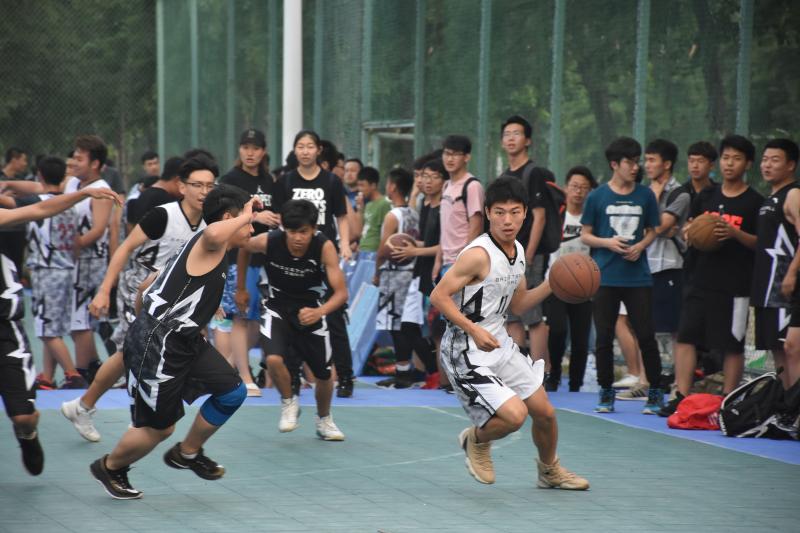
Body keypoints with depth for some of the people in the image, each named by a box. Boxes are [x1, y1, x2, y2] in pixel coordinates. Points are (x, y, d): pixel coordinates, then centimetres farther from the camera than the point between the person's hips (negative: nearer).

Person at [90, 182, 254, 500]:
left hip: (184, 340, 10)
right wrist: (245, 214, -26)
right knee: (159, 427, 2)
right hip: (155, 345, -10)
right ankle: (110, 467, 29)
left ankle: (187, 454, 25)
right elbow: (215, 232, -44)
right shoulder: (208, 243, -15)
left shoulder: (214, 254, 15)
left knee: (233, 392, 6)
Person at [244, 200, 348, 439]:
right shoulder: (268, 241, -25)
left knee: (324, 374, 8)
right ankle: (289, 403, 4)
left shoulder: (324, 246, -27)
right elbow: (242, 246, -1)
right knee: (274, 359, -26)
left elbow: (341, 292, -28)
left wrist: (320, 311, -47)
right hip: (278, 308, 0)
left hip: (311, 310, 1)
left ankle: (324, 419, 39)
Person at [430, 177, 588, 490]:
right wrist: (474, 330, -29)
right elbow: (438, 296, -22)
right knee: (514, 415, -21)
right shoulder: (478, 254, -22)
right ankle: (477, 440, 11)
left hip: (500, 344, 9)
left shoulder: (518, 252, 5)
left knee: (544, 413, 14)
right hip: (467, 352, -9)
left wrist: (552, 285, 4)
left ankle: (550, 472, 41)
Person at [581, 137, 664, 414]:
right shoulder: (597, 196, 1)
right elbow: (585, 235, 5)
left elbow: (652, 231, 14)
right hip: (605, 277, -1)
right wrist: (608, 242, -12)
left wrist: (640, 246, -6)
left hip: (638, 277, 1)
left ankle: (655, 393, 8)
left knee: (646, 336, -2)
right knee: (604, 338, 3)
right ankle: (606, 393, 16)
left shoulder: (645, 195, 6)